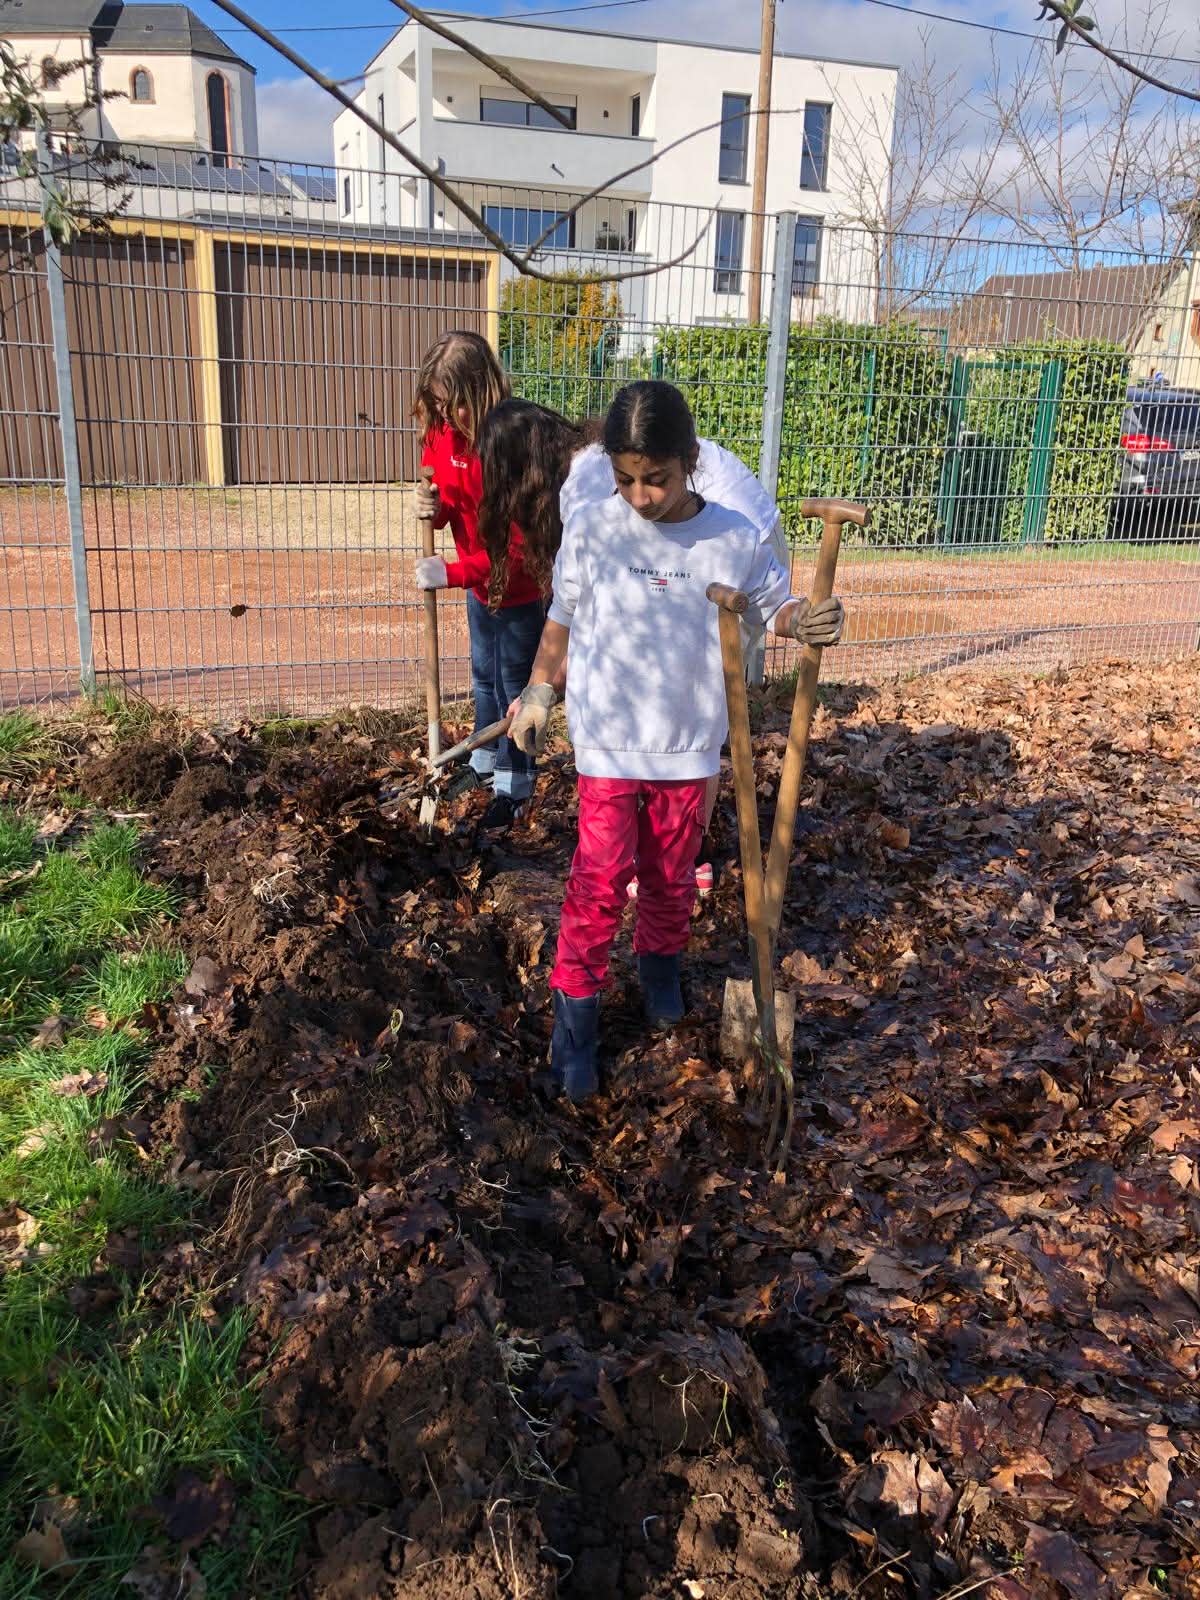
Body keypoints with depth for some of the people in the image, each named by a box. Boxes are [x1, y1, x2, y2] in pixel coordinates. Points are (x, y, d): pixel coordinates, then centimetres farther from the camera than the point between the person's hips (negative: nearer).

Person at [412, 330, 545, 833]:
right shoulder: (442, 433, -7)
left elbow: (519, 546, -28)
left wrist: (453, 573, -32)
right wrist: (432, 508, -18)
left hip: (522, 589, -7)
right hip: (479, 585, 8)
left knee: (513, 687, 5)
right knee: (484, 678, 22)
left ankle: (515, 786, 22)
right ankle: (486, 763, 41)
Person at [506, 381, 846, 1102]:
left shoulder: (735, 539, -9)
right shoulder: (592, 529, -8)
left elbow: (776, 605, 4)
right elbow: (563, 619, 5)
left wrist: (808, 621, -18)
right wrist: (539, 693, 10)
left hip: (690, 743, 2)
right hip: (609, 740, -1)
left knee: (673, 874, 17)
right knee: (600, 879, -3)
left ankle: (661, 963, 45)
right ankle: (576, 1012, 14)